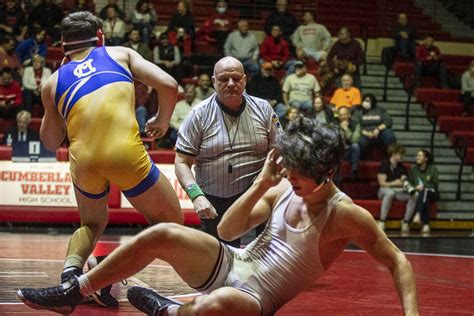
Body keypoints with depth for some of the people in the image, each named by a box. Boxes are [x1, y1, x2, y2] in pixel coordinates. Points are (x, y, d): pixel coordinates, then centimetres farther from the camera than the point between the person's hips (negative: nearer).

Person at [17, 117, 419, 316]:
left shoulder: (345, 215, -15)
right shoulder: (283, 191, 2)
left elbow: (397, 261, -13)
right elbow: (227, 230, 1)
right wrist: (262, 184, -11)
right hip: (230, 265, 6)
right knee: (160, 235, -15)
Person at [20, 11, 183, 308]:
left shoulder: (53, 82, 24)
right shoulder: (121, 53, 20)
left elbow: (50, 142, 34)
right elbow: (169, 85, 9)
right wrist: (162, 121, 26)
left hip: (83, 161, 3)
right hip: (126, 153, -3)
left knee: (93, 225, 32)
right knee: (170, 222, 19)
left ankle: (71, 267, 0)